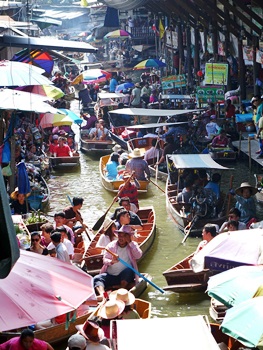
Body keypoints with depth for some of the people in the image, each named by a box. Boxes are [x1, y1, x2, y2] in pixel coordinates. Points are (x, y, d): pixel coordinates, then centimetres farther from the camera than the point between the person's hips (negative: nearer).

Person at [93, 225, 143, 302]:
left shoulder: (133, 245, 8)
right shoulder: (111, 245, 8)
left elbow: (138, 256, -12)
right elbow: (105, 260, -2)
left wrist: (130, 243, -12)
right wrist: (111, 261, -25)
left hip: (126, 276, -1)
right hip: (110, 275, 1)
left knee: (128, 270, -34)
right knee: (96, 279, -25)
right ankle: (102, 294, -51)